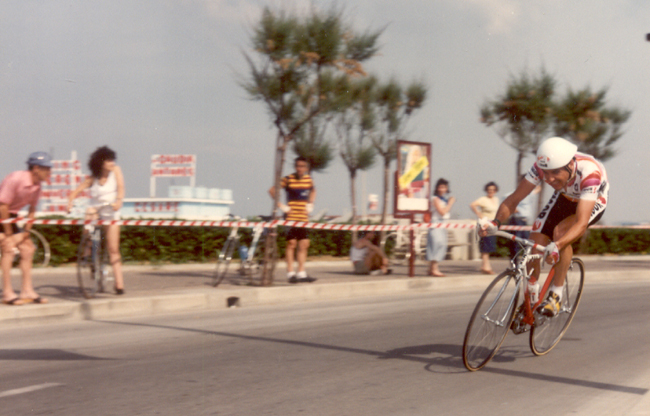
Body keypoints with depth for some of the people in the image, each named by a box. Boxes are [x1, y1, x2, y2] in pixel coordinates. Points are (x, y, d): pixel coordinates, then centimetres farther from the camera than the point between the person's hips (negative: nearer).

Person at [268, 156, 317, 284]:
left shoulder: (308, 179, 7)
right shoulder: (288, 179, -9)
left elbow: (313, 190, 29)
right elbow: (272, 190, -10)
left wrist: (310, 204, 16)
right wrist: (280, 205, -12)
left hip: (303, 217, 5)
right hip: (291, 217, -5)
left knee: (304, 244, 5)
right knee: (291, 244, -4)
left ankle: (301, 273, 11)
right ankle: (290, 273, 1)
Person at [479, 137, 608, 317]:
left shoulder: (589, 172, -41)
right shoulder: (542, 167, -30)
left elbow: (581, 223, -48)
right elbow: (513, 199, -26)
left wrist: (556, 246, -64)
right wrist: (496, 222, -46)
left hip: (594, 202, -4)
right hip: (565, 198, 4)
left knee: (560, 232, -31)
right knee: (535, 238, -15)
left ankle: (556, 295, -18)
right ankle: (531, 299, 4)